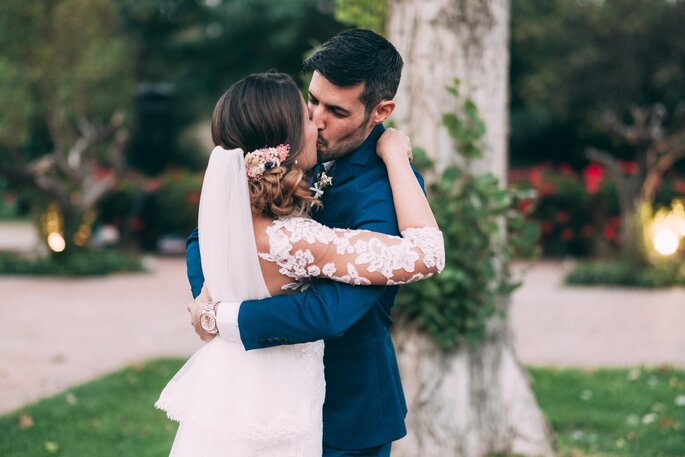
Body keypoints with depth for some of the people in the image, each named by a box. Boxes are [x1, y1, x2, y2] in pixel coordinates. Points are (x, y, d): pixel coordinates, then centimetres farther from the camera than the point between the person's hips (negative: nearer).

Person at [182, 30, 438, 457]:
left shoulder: (387, 188, -24)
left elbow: (332, 311, -35)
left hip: (347, 406, -6)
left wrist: (222, 318, -26)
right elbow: (207, 234, 1)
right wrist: (208, 296, -20)